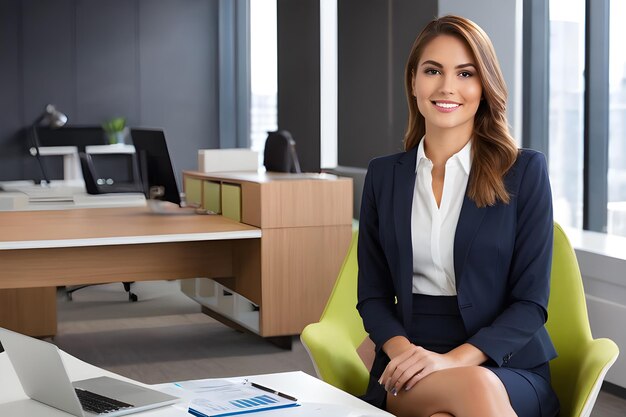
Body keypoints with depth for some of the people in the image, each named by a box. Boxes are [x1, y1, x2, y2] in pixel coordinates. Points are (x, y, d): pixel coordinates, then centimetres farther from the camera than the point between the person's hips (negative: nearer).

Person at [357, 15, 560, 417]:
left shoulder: (525, 170, 0)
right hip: (407, 372, 1)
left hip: (505, 366, 0)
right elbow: (373, 295, 10)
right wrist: (403, 351, -11)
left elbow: (531, 302, -4)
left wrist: (453, 360, -18)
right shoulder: (384, 176, 10)